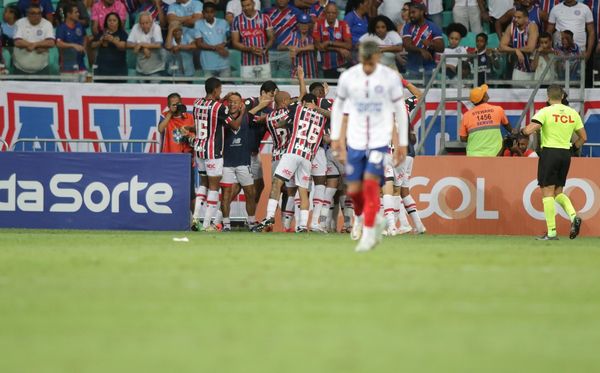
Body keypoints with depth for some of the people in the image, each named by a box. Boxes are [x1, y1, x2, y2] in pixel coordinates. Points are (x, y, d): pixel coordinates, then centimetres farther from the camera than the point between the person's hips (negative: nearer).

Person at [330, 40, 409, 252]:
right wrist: (335, 138, 10)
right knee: (353, 190, 2)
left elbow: (400, 111, 1)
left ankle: (369, 234, -7)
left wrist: (402, 144, 2)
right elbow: (338, 106, 11)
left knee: (370, 183, -17)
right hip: (355, 141, 2)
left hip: (380, 141, -2)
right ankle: (361, 217, 35)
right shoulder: (348, 77, -3)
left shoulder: (390, 78, -7)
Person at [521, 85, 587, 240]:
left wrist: (521, 130, 3)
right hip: (565, 154, 5)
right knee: (558, 192, 17)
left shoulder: (545, 112, -8)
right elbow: (583, 138, 11)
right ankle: (573, 216, -8)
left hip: (549, 152, -5)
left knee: (548, 193, -1)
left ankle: (551, 232, -5)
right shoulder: (573, 113, 8)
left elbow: (529, 130, -19)